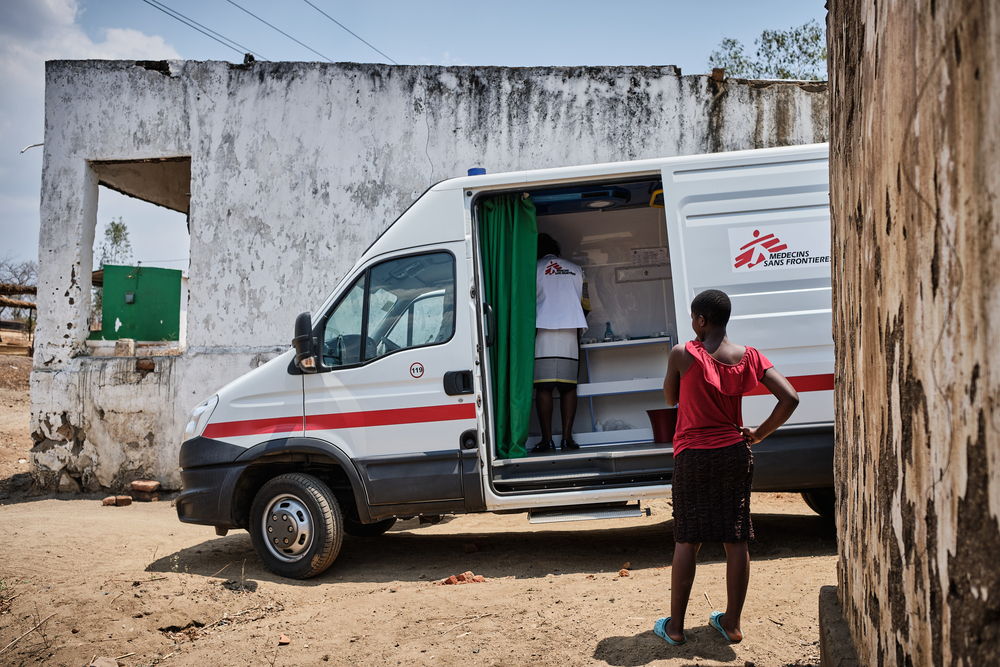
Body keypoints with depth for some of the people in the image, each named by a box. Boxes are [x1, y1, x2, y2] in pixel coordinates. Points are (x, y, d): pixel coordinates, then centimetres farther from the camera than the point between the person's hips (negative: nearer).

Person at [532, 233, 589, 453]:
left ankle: (547, 439, -7)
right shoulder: (575, 269, 16)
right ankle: (567, 437, -1)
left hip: (545, 331, -3)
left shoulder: (536, 269, 5)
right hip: (571, 331, 3)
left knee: (544, 387, -4)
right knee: (568, 386, 5)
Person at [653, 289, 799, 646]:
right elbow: (789, 398, -9)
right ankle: (732, 623, 18)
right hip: (734, 454, 3)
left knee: (686, 539, 5)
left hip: (692, 455, -3)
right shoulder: (749, 357, -2)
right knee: (736, 539, 10)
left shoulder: (683, 354, -11)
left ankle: (675, 626, 12)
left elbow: (670, 398, 4)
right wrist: (759, 433, 0)